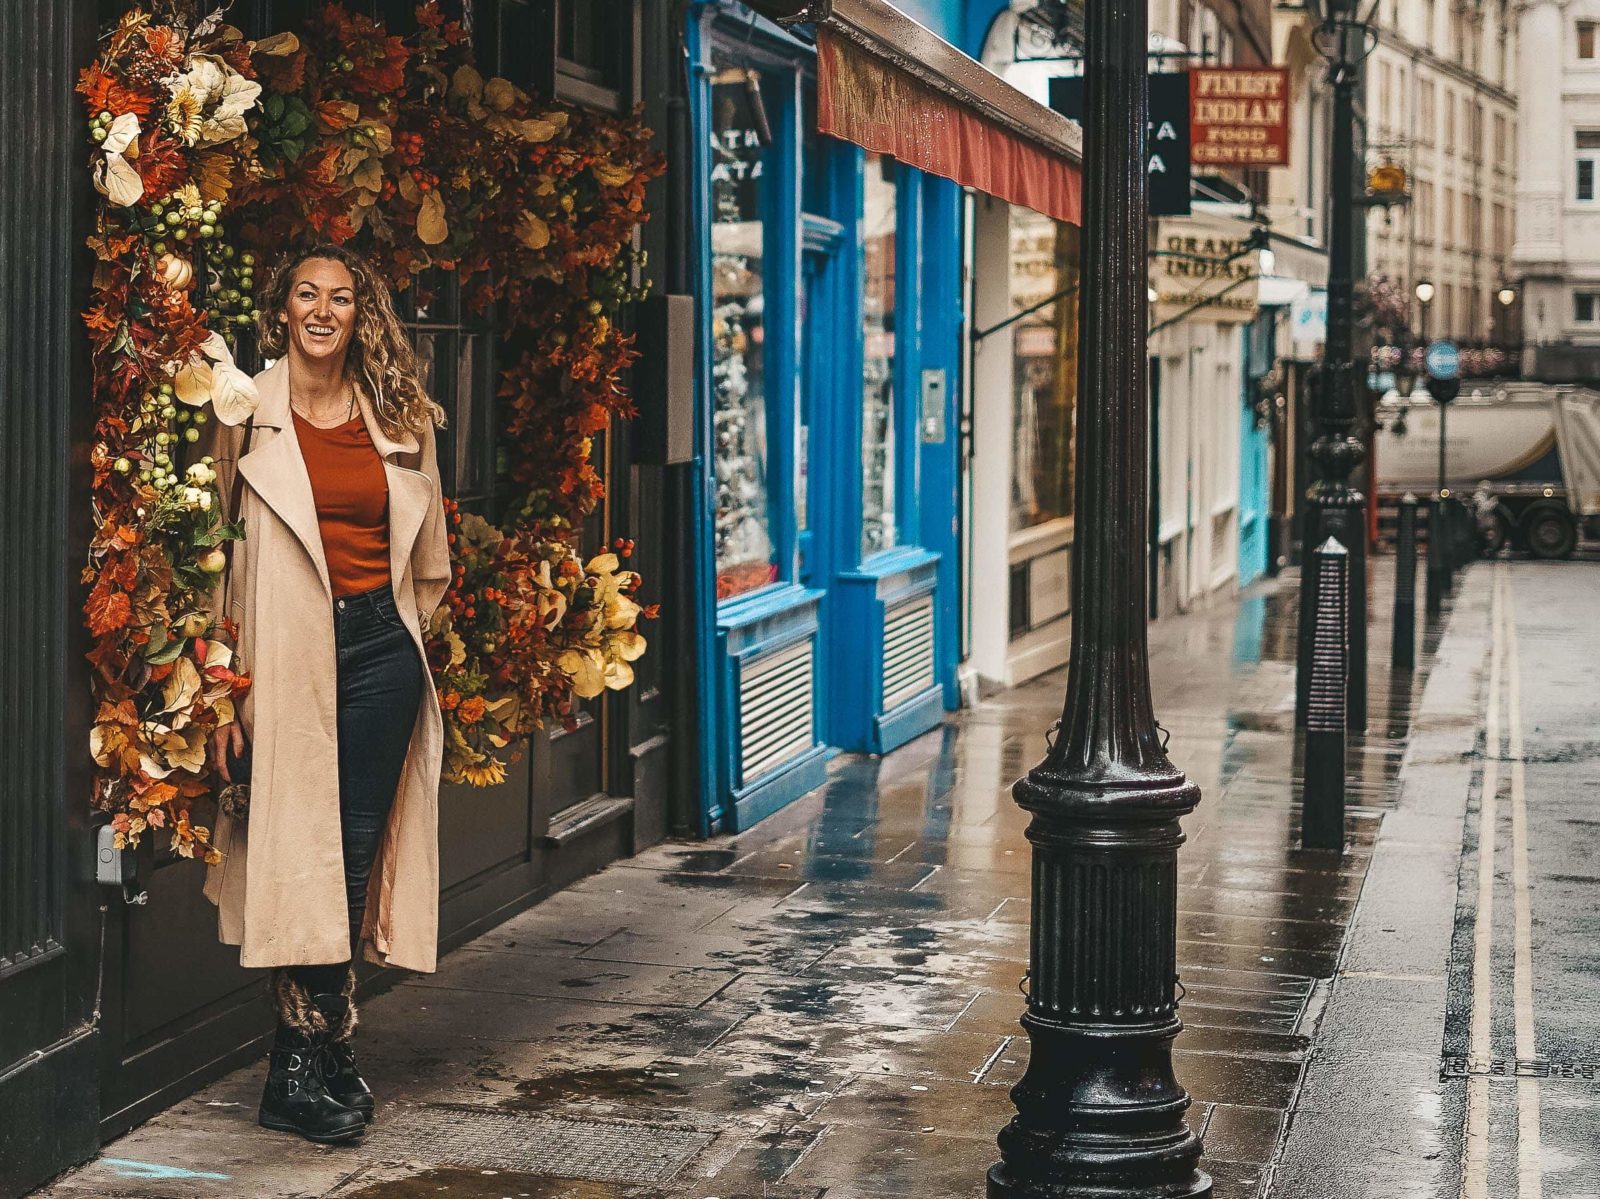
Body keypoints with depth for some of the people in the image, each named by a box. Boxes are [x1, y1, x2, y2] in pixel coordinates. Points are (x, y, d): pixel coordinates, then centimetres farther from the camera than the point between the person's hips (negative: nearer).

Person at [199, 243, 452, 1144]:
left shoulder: (400, 419, 11)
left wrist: (402, 634, 14)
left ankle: (310, 1065, 16)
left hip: (379, 649, 3)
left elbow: (426, 561, 21)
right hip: (284, 655, -3)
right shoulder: (246, 413, 0)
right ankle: (309, 1070, 9)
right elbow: (213, 552, -4)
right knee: (301, 856, -3)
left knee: (358, 852, 3)